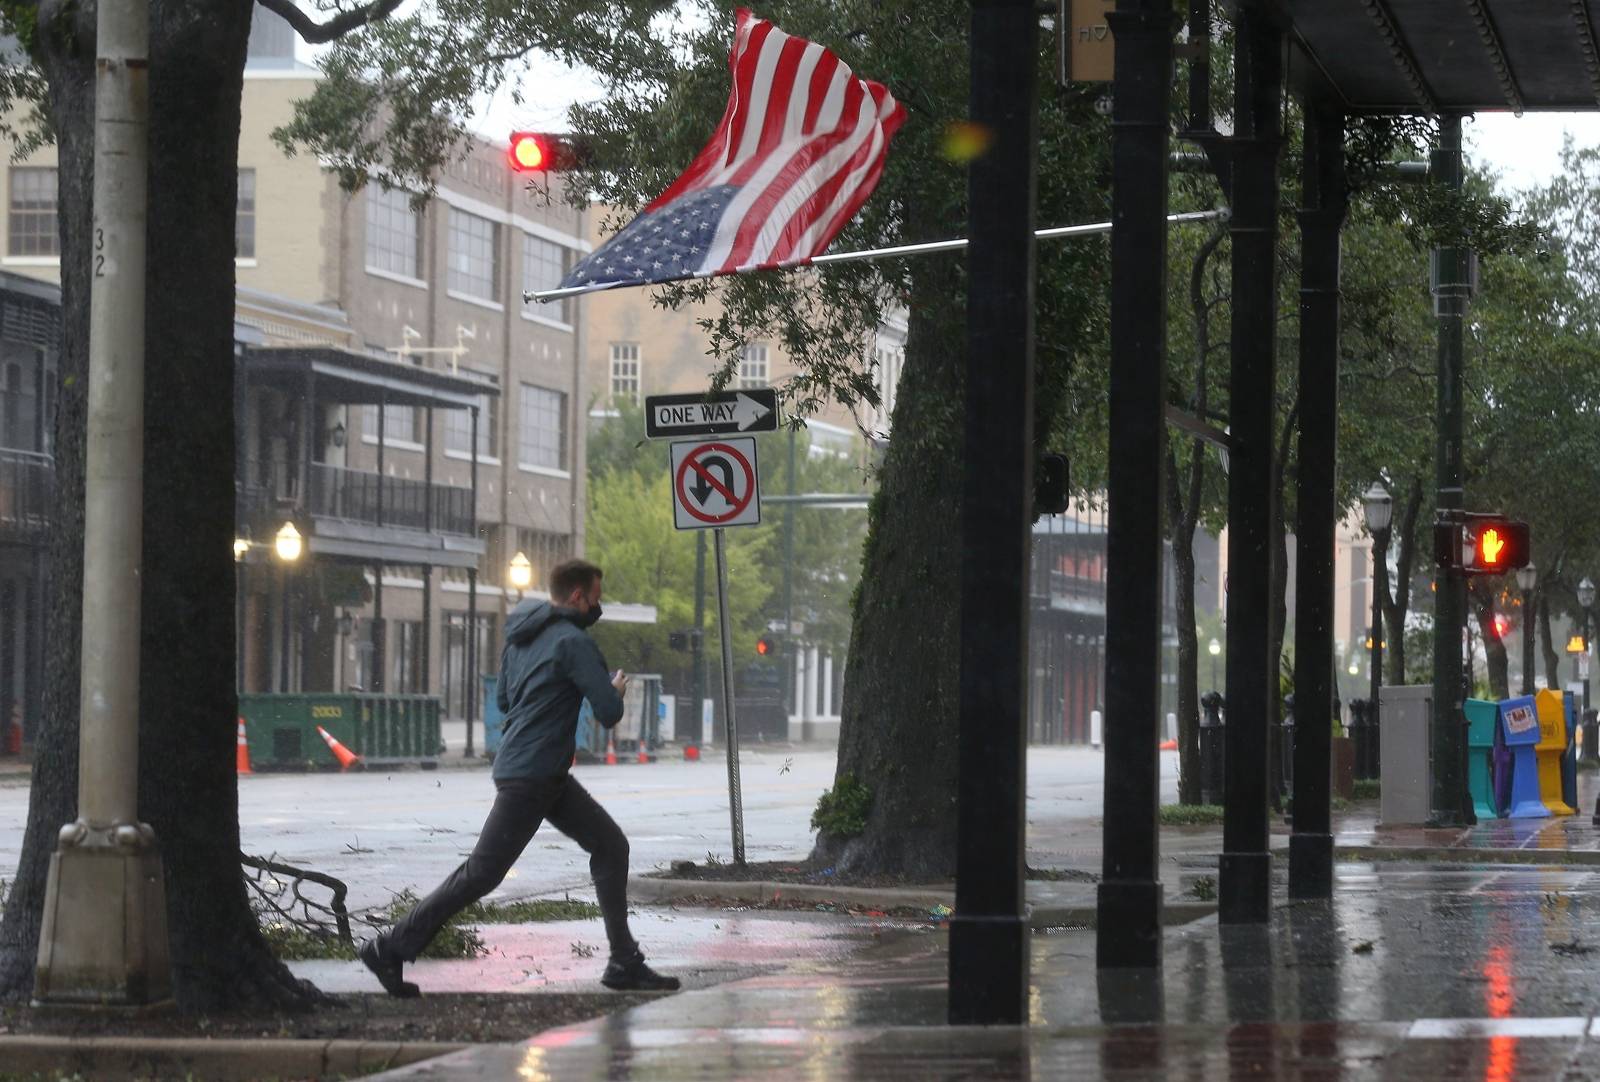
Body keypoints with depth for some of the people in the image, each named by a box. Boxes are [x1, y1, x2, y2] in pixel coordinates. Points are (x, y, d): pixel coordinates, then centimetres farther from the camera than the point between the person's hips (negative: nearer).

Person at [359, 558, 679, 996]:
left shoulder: (519, 636, 13)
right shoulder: (574, 642, -15)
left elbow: (505, 700, 24)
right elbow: (608, 713, -16)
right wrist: (616, 688, 5)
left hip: (551, 778, 10)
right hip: (528, 778, -10)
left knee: (610, 845, 9)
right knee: (482, 873, -6)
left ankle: (624, 963, 9)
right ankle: (389, 949, 1)